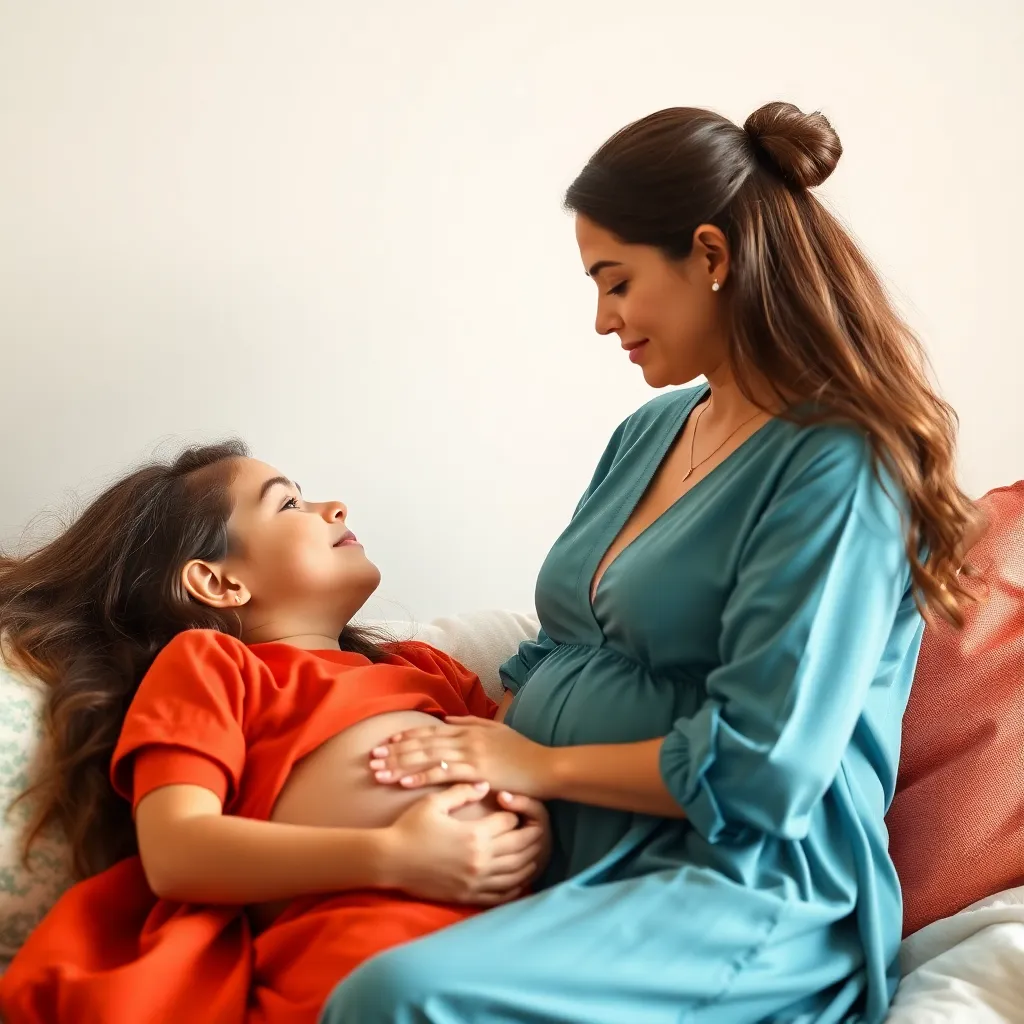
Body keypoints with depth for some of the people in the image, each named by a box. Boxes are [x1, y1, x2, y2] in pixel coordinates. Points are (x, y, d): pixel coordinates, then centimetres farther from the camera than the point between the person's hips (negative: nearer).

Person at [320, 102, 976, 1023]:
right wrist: (461, 750, -1)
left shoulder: (836, 469, -12)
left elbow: (757, 765, -18)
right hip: (561, 854, 8)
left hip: (739, 891, -7)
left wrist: (542, 764, -11)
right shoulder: (650, 432, 15)